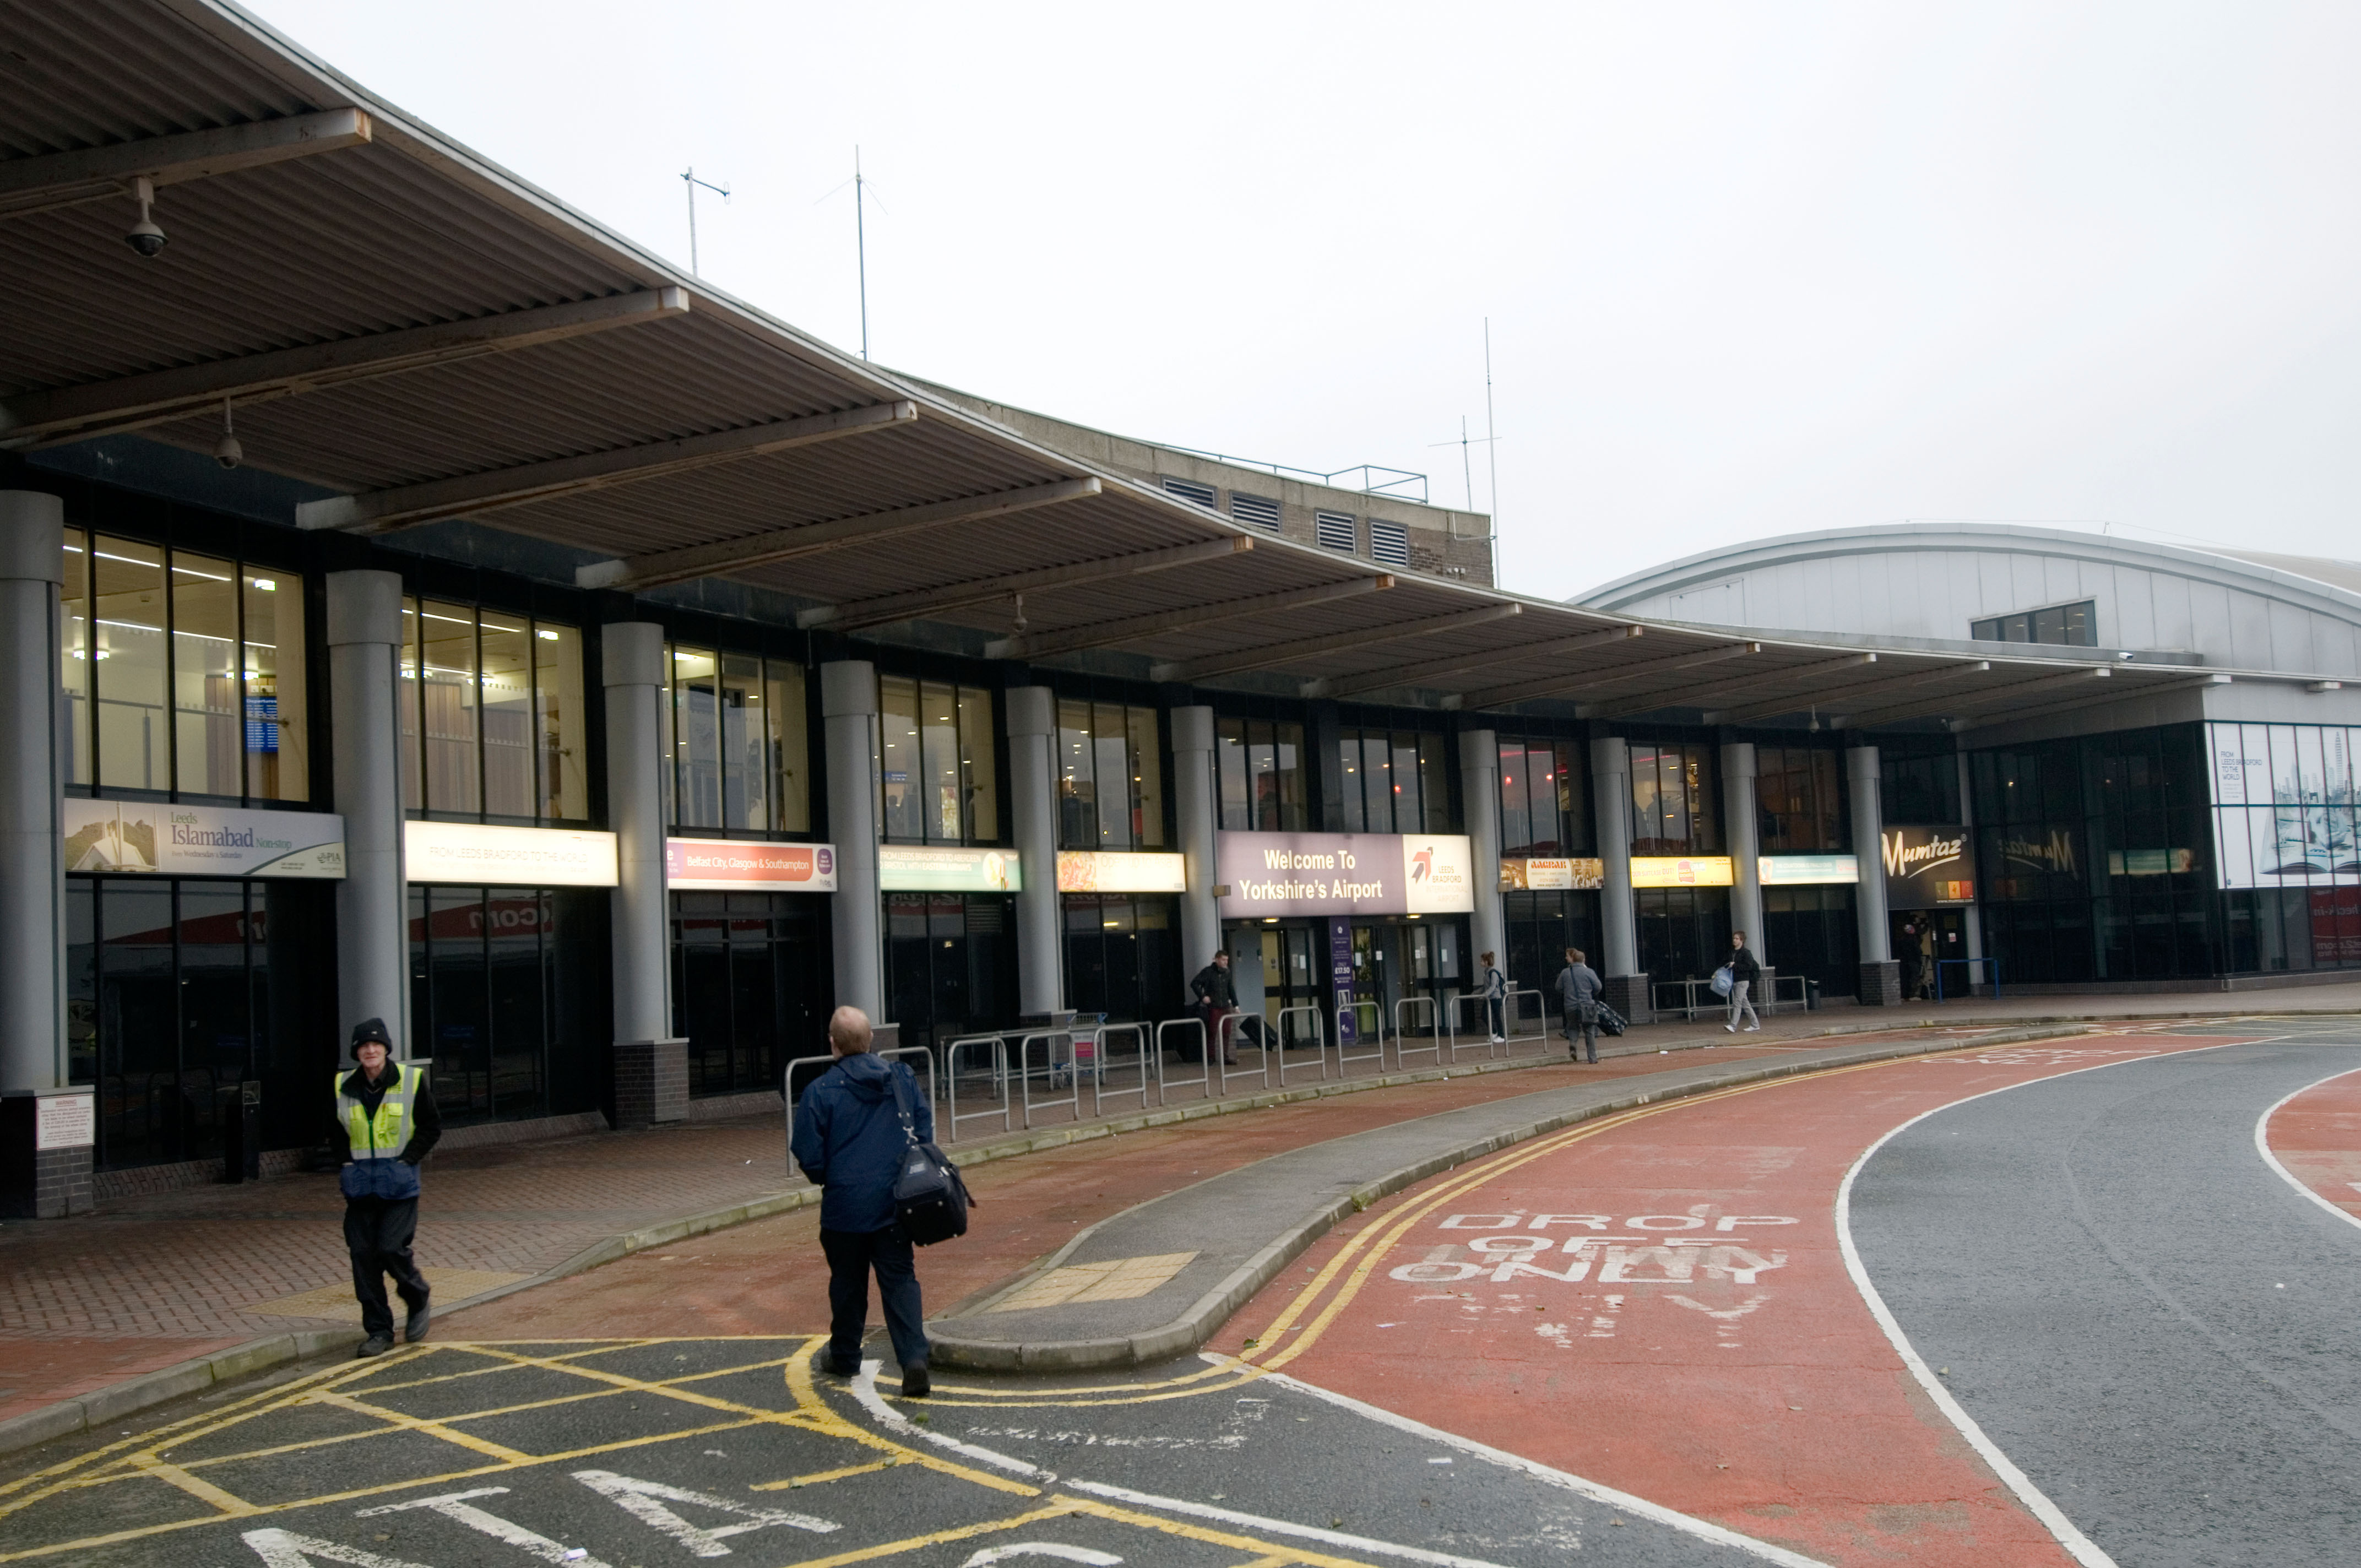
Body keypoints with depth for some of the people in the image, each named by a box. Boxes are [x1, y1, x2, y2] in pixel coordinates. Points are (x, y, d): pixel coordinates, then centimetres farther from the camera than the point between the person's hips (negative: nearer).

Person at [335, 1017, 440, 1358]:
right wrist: (347, 1165, 6)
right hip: (360, 1185, 3)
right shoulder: (343, 1087, 4)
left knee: (392, 1249, -12)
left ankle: (419, 1303, 17)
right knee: (363, 1256, 1)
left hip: (399, 1184, -3)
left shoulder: (411, 1080, -3)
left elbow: (431, 1126, 3)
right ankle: (379, 1330, 11)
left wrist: (407, 1159, -6)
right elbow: (335, 1132, 19)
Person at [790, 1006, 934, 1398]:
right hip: (895, 1204, 2)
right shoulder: (902, 1078, 1)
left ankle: (843, 1356, 32)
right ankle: (914, 1358, -11)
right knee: (901, 1281, 4)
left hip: (845, 1204, -2)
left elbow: (809, 1156, -7)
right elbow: (925, 1129, 7)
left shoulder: (820, 1091, -11)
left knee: (848, 1282, 15)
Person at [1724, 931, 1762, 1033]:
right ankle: (1755, 1025, 19)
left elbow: (1749, 966, -17)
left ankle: (1733, 1026, -18)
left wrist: (1735, 966, -19)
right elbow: (1729, 965, 24)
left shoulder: (1746, 952, -8)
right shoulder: (1732, 953, 14)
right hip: (1734, 981, 8)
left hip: (1743, 981, -8)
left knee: (1737, 1003, -13)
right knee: (1745, 1004, 11)